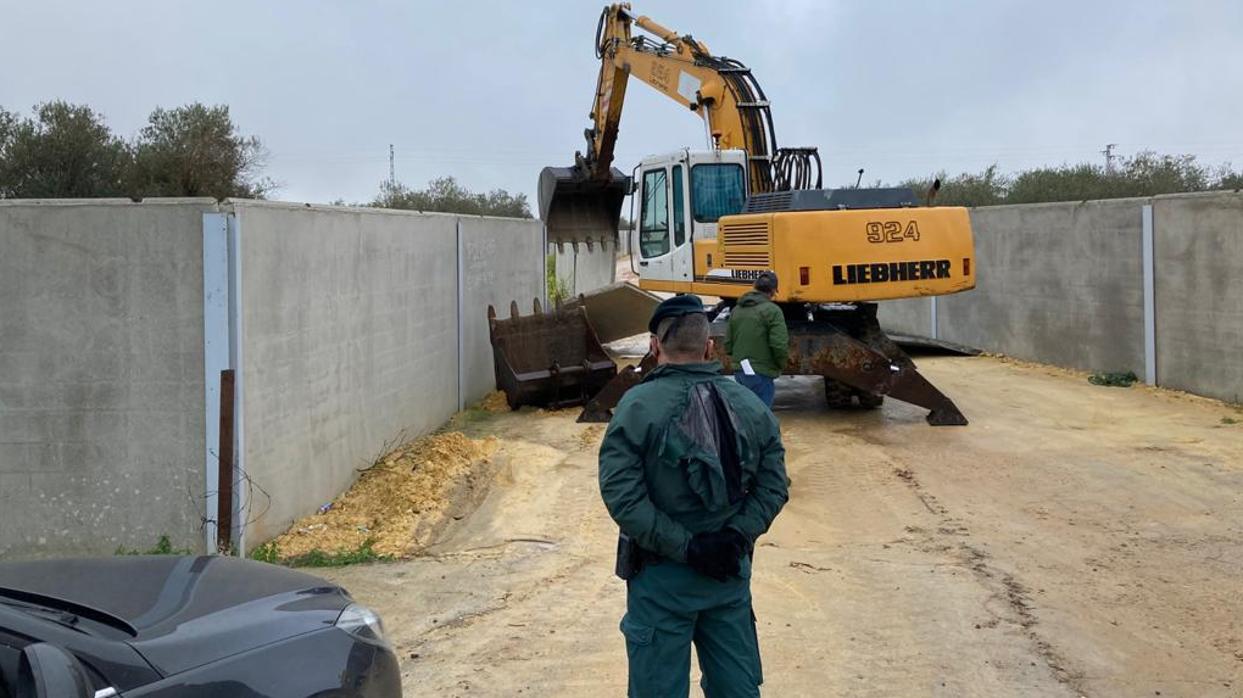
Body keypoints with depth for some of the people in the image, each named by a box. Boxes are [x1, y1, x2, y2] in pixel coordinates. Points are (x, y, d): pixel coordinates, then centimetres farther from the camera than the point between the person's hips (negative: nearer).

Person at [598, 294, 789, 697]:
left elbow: (621, 494, -20)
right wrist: (736, 536, -9)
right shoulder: (750, 405, 2)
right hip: (731, 573, 4)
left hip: (662, 576, -4)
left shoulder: (638, 406, -12)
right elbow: (773, 485, -1)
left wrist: (683, 547, -17)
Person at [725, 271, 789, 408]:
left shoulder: (737, 310, 9)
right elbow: (779, 345, -18)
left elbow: (728, 345, 10)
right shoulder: (772, 311, -11)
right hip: (761, 376, -7)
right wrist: (781, 365, 0)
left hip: (739, 373, 7)